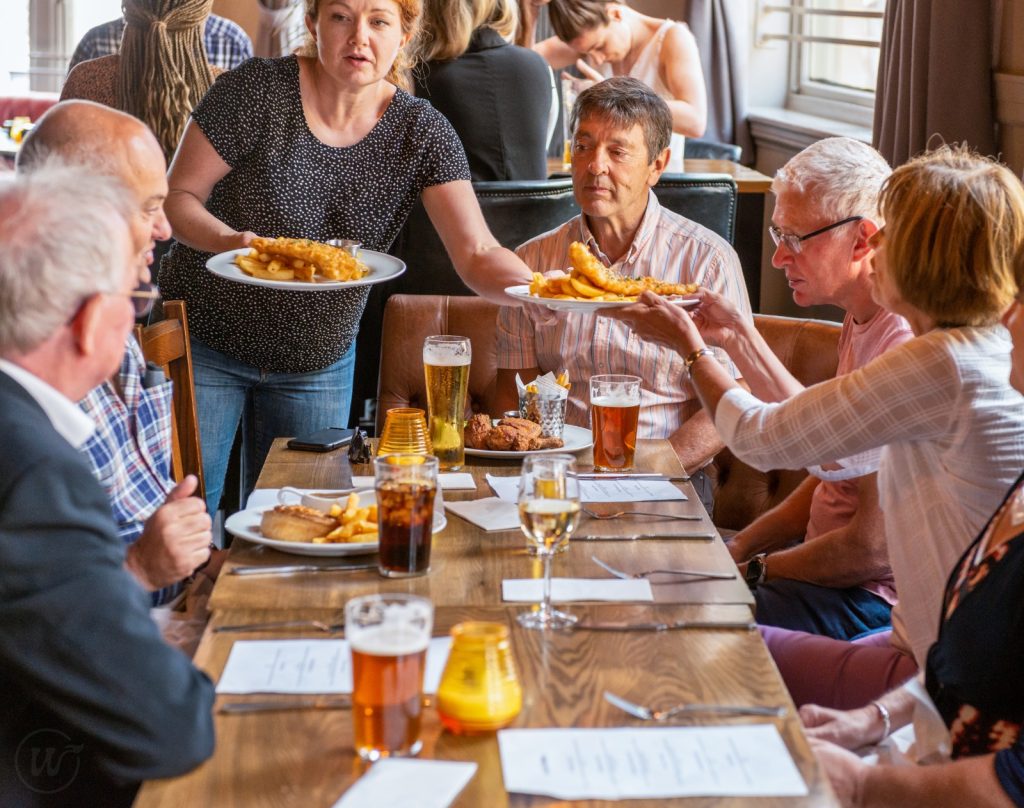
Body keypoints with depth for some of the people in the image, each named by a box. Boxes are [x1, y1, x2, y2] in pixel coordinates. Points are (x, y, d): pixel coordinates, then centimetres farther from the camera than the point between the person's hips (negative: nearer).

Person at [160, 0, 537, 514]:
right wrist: (230, 241, -30)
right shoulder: (259, 91, -16)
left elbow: (478, 255, -16)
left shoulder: (422, 132, -9)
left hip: (320, 364, 2)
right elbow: (178, 197, -10)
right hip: (205, 346, -2)